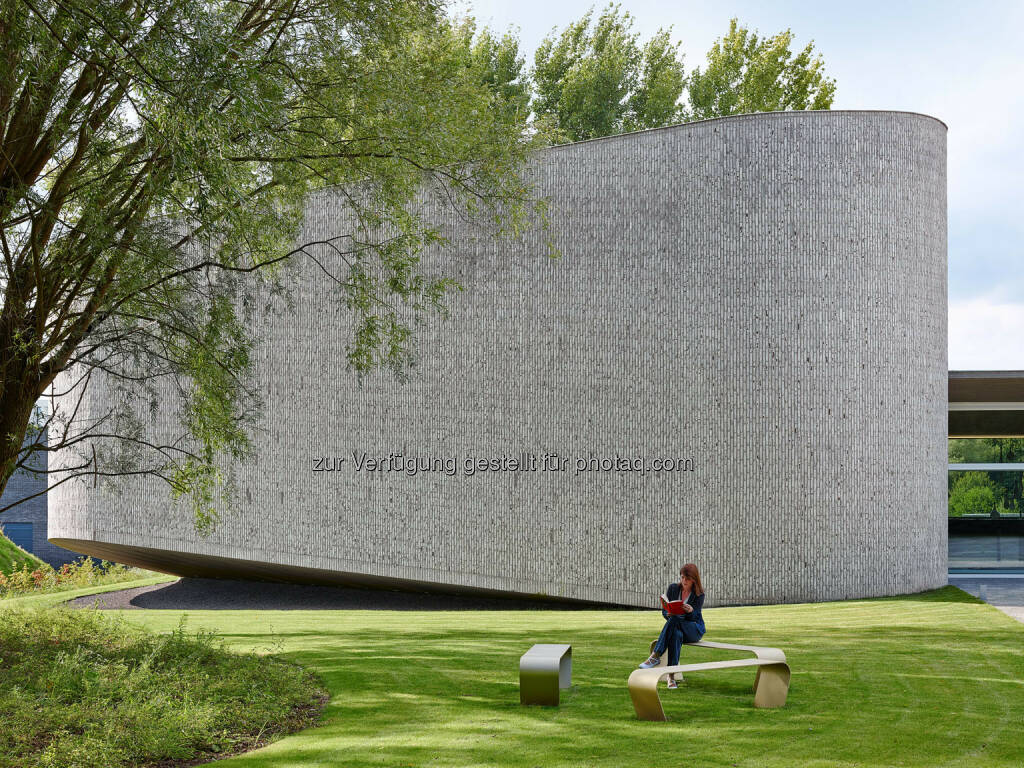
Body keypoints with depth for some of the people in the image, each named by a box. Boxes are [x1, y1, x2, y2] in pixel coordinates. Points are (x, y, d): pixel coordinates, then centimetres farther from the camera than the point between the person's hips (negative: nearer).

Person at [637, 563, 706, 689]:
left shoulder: (699, 594, -5)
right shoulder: (673, 588, 3)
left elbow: (694, 618, -13)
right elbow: (664, 611, 4)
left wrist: (691, 611, -37)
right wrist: (669, 614, -21)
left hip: (694, 629, -2)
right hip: (676, 626, 2)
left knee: (674, 620, -37)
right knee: (676, 634, -39)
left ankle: (655, 656, -41)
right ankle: (671, 675, -45)